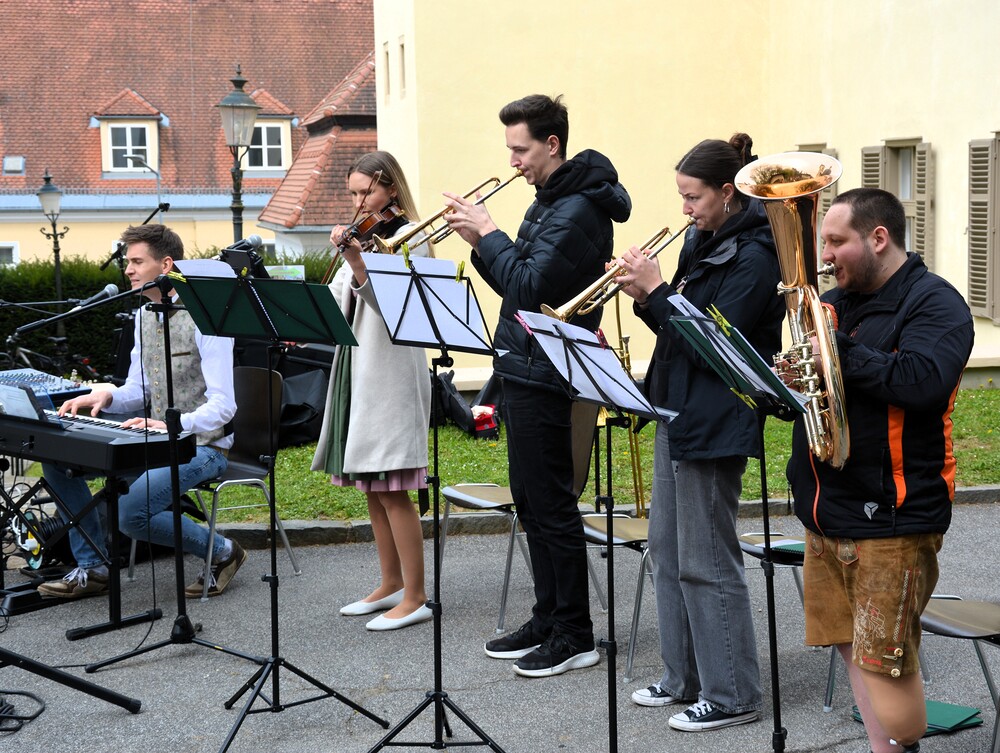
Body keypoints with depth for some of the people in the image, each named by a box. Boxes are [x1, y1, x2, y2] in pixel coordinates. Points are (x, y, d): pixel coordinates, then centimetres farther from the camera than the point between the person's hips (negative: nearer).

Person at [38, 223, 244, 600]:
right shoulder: (143, 317, 11)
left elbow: (222, 405, -20)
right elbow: (138, 390, 16)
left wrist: (173, 427, -35)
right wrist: (105, 397, -6)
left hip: (201, 445, -8)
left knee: (132, 511, -29)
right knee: (57, 459, -3)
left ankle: (222, 551, -4)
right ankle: (92, 568, 6)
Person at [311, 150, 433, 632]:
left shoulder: (409, 239, -7)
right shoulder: (362, 236, 16)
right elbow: (337, 304, 12)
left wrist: (356, 261, -30)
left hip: (391, 374, -8)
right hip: (356, 370, 8)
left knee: (391, 490, -8)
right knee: (371, 487, 13)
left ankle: (415, 598, -1)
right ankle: (391, 584, 24)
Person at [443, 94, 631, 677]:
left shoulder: (577, 210, -16)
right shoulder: (550, 202, 15)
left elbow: (530, 286, -24)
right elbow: (516, 284, 16)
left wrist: (490, 233, -15)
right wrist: (481, 242, 1)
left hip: (544, 377, -10)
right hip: (524, 369, 10)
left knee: (552, 505, -4)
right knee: (532, 503, 15)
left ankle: (575, 636, 6)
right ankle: (547, 620, 26)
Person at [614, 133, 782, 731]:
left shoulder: (753, 256, -16)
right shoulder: (703, 243, 12)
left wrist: (657, 291, -19)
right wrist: (644, 294, -3)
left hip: (714, 427, -10)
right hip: (678, 413, 10)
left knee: (707, 563, -3)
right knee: (669, 552, 16)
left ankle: (733, 695, 9)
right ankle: (685, 678, 28)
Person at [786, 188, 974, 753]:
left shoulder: (934, 303, -8)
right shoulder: (835, 303, 16)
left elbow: (922, 383, -26)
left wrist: (840, 352, -22)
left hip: (893, 516, -8)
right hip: (826, 512, 8)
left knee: (886, 658, -6)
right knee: (854, 648, 13)